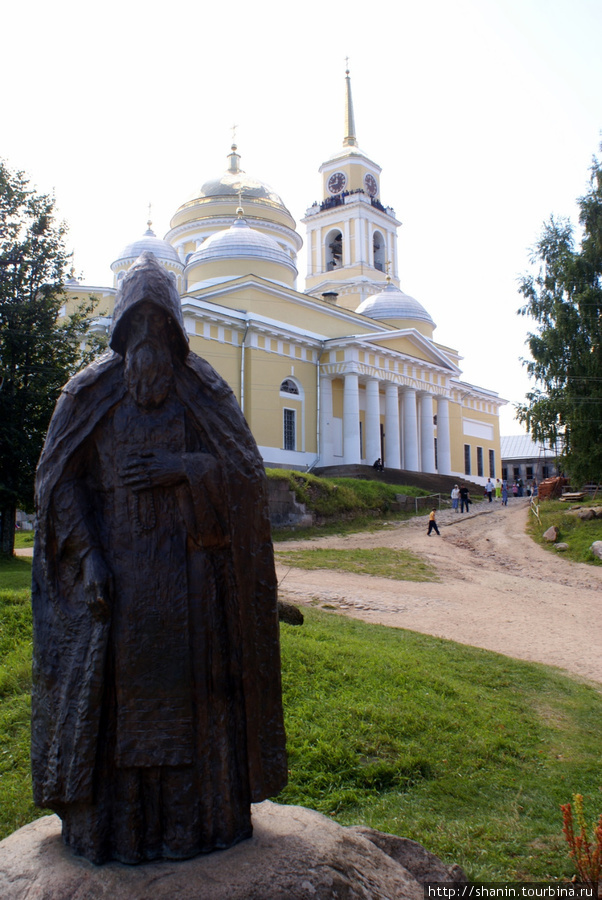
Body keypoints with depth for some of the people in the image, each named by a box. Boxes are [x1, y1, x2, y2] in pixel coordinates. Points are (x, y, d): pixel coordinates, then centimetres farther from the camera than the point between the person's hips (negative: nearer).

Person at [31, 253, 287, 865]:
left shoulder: (203, 387, 7)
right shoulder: (91, 389, 5)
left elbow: (248, 468, 1)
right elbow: (58, 478, 0)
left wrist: (183, 467, -16)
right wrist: (89, 555, -12)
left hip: (188, 576, 1)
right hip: (116, 569, 0)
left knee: (191, 689, 5)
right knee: (112, 688, 3)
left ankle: (197, 812, 22)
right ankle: (110, 820, 20)